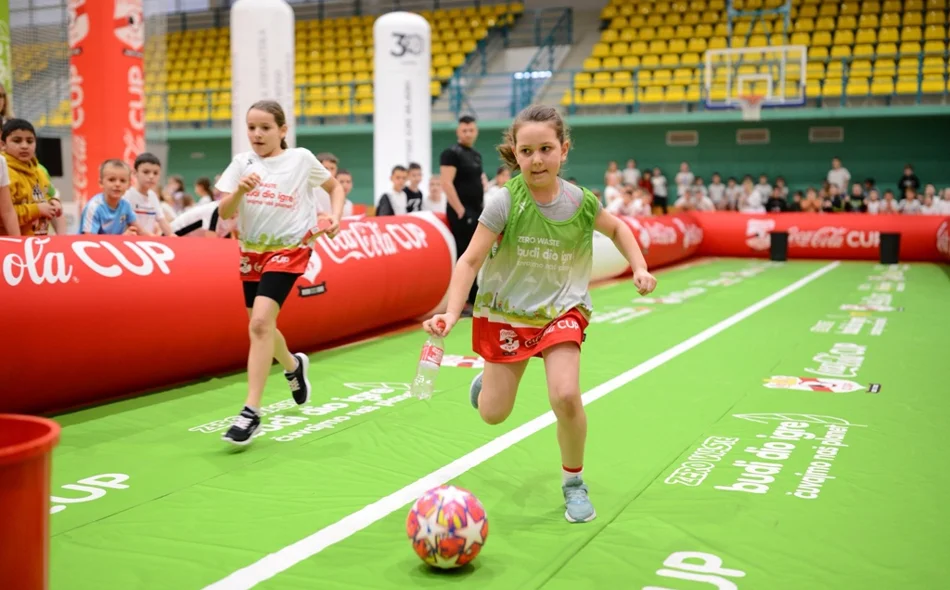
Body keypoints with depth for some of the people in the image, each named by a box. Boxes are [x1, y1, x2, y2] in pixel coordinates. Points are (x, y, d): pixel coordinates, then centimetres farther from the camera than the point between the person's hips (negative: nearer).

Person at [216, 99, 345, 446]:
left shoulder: (301, 159, -4)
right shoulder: (242, 163, 1)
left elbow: (335, 187, 11)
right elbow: (224, 213, -6)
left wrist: (335, 218, -6)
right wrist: (239, 191, -26)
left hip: (288, 249, -4)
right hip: (252, 251, 5)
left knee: (260, 322, -21)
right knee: (261, 327, 13)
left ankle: (251, 411, -17)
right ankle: (293, 366, 47)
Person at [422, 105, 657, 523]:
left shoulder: (581, 202, -11)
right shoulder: (505, 203, -19)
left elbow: (616, 228, 11)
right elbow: (470, 260, -17)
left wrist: (639, 268, -1)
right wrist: (452, 313, -28)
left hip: (562, 309, 1)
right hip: (505, 311, 0)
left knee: (566, 396, -20)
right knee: (492, 415, 4)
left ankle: (573, 483, 6)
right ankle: (489, 378, 43)